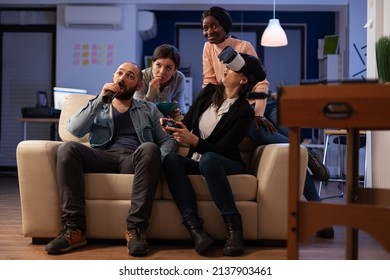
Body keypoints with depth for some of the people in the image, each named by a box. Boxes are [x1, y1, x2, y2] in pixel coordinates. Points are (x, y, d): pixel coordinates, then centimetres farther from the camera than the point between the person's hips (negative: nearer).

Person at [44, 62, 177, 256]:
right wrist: (101, 99, 0)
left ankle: (135, 228, -37)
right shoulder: (97, 108, 26)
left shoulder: (149, 110, 27)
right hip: (103, 158, 1)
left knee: (150, 149, -36)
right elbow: (74, 129, 6)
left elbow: (168, 141, 15)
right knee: (68, 148, -30)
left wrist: (159, 160, -8)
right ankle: (74, 229, -33)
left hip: (134, 161, -1)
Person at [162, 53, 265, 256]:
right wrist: (174, 127, -8)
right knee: (170, 159, -29)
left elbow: (222, 150, -15)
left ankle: (234, 229, -37)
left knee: (208, 159, -40)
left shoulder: (244, 111, -9)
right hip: (196, 161, 5)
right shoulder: (209, 92, 7)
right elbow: (187, 122, 14)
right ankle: (195, 228, -42)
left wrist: (193, 140, -27)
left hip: (225, 164, -5)